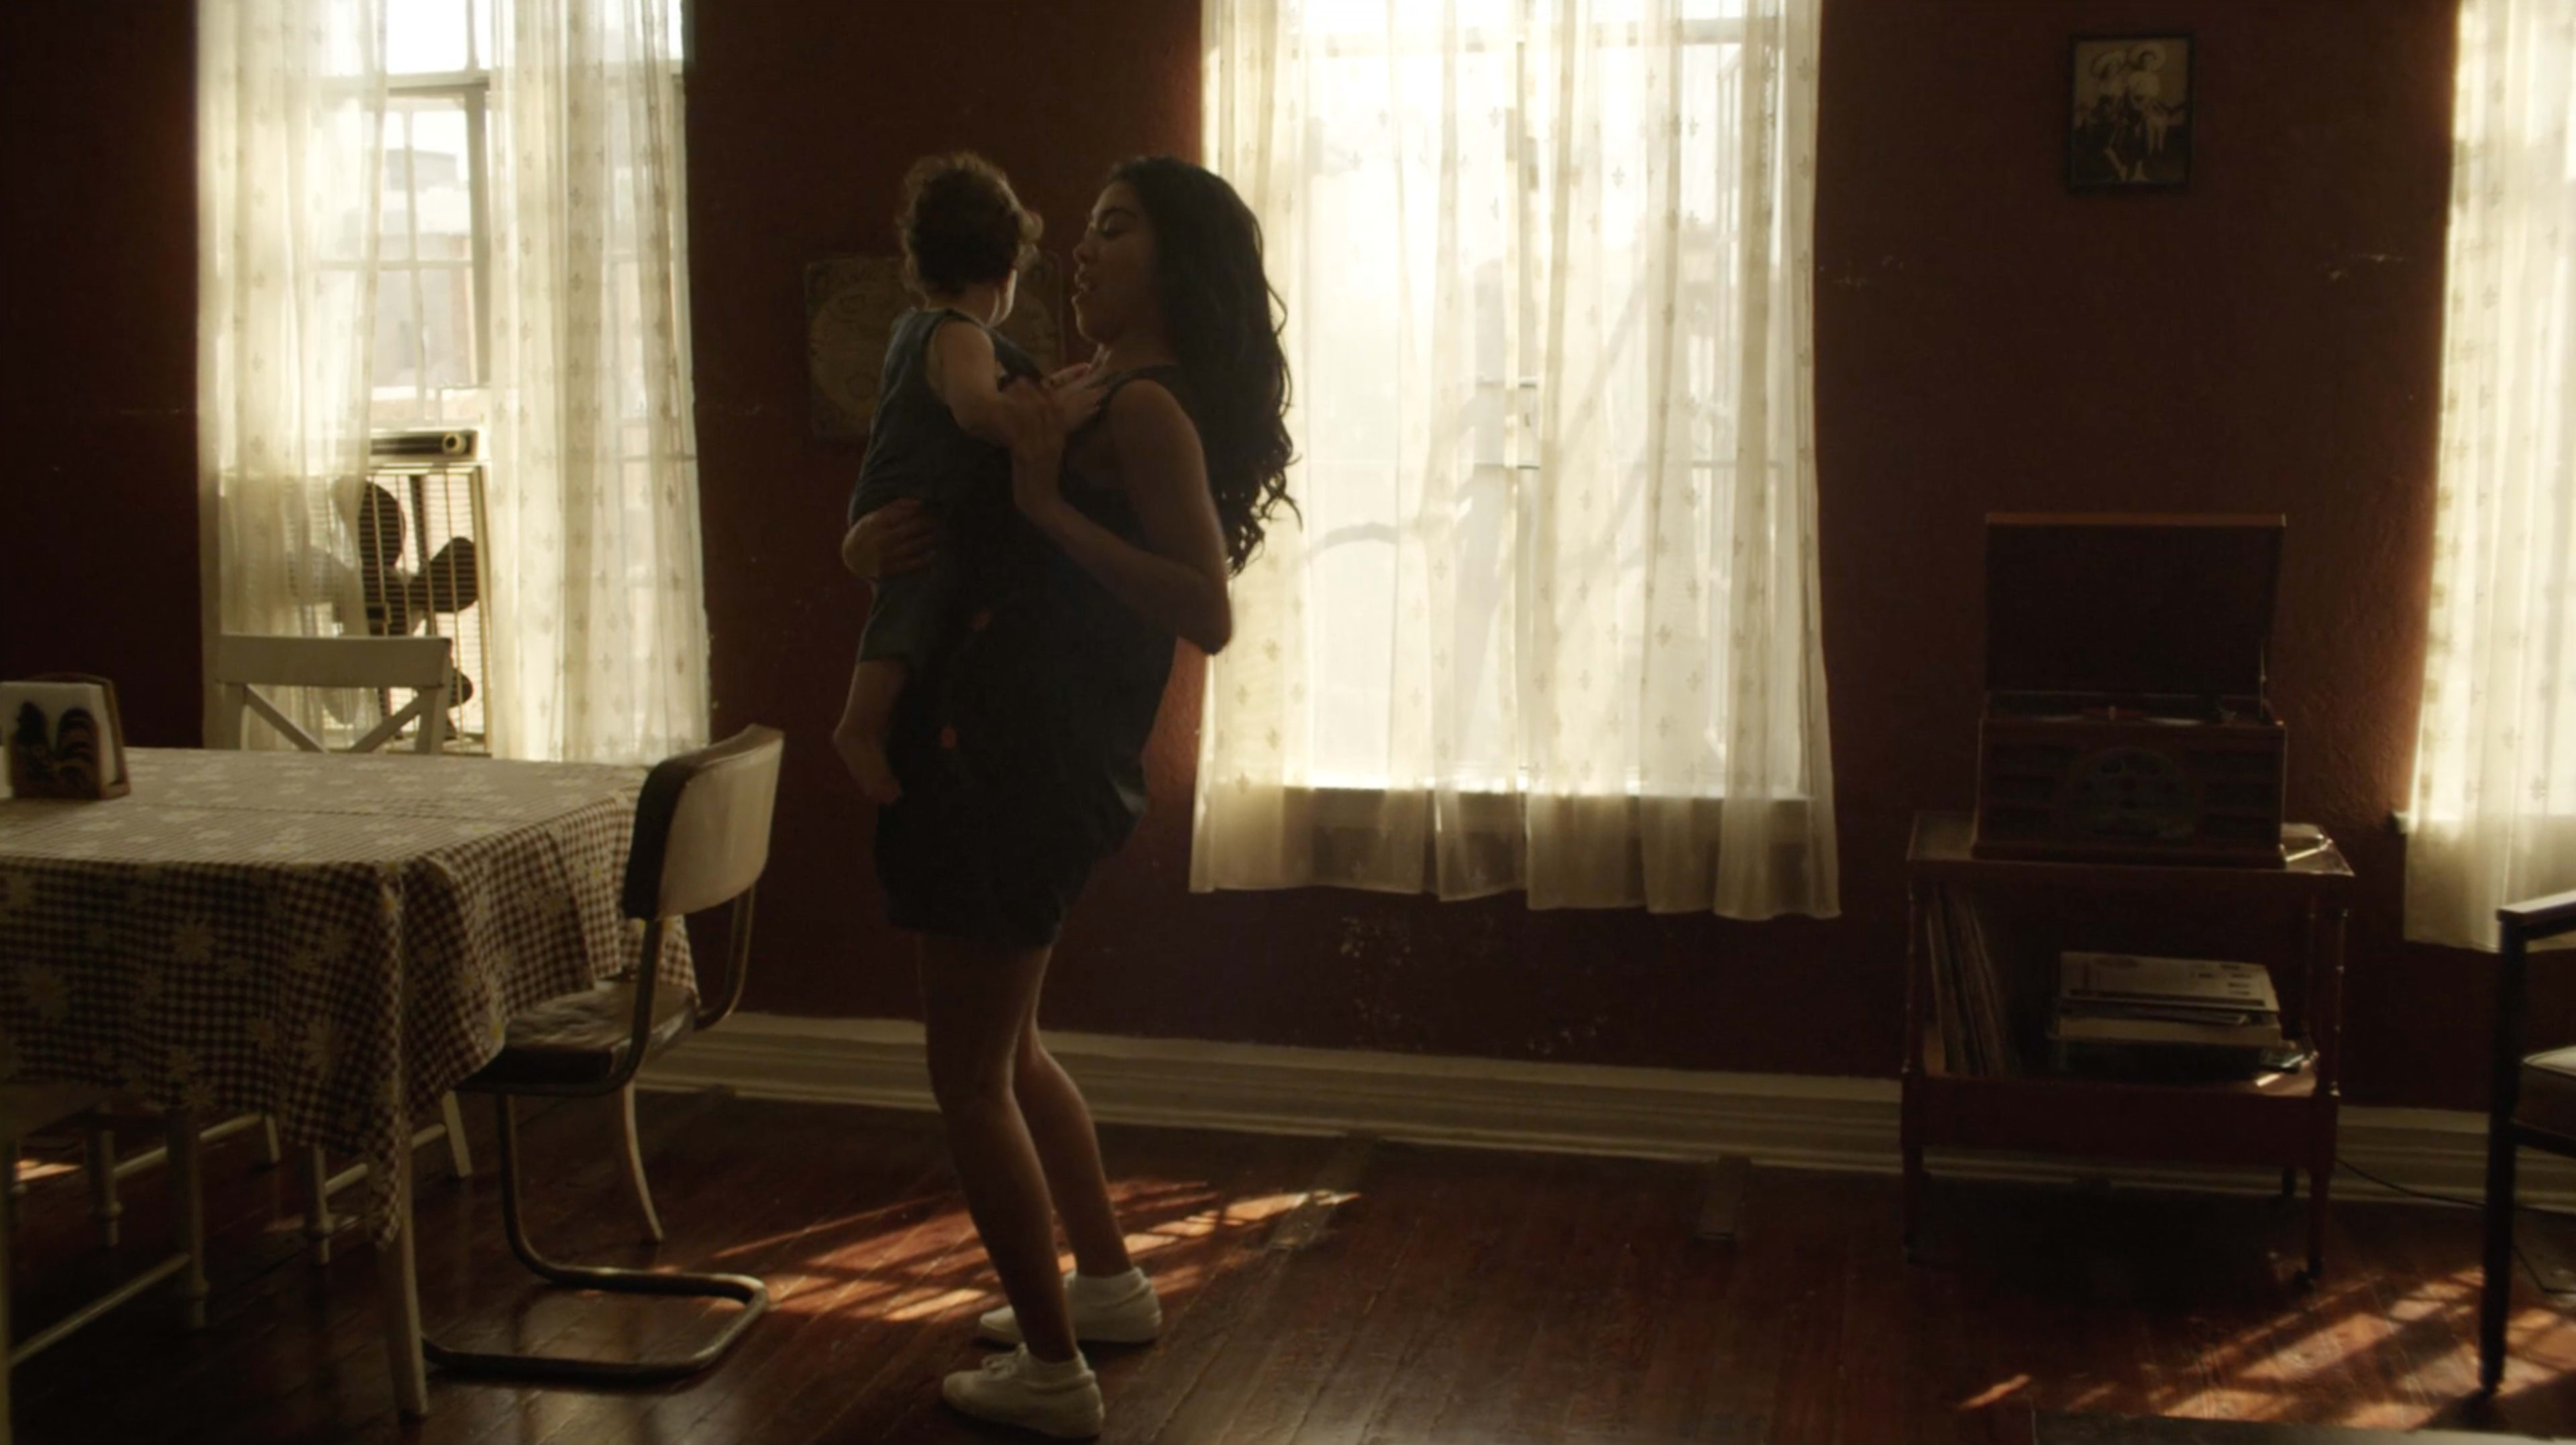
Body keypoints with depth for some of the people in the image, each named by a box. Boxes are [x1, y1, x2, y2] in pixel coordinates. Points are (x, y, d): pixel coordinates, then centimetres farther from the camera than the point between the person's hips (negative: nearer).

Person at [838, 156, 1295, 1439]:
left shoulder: (1148, 408, -15)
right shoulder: (1078, 391, 14)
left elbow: (1207, 612, -26)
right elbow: (959, 522, 16)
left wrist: (1049, 506, -26)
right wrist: (876, 540, -6)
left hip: (1032, 773, -10)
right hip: (1004, 752, 10)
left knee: (969, 1075, -1)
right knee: (1006, 1049, 24)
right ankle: (1107, 1284, 38)